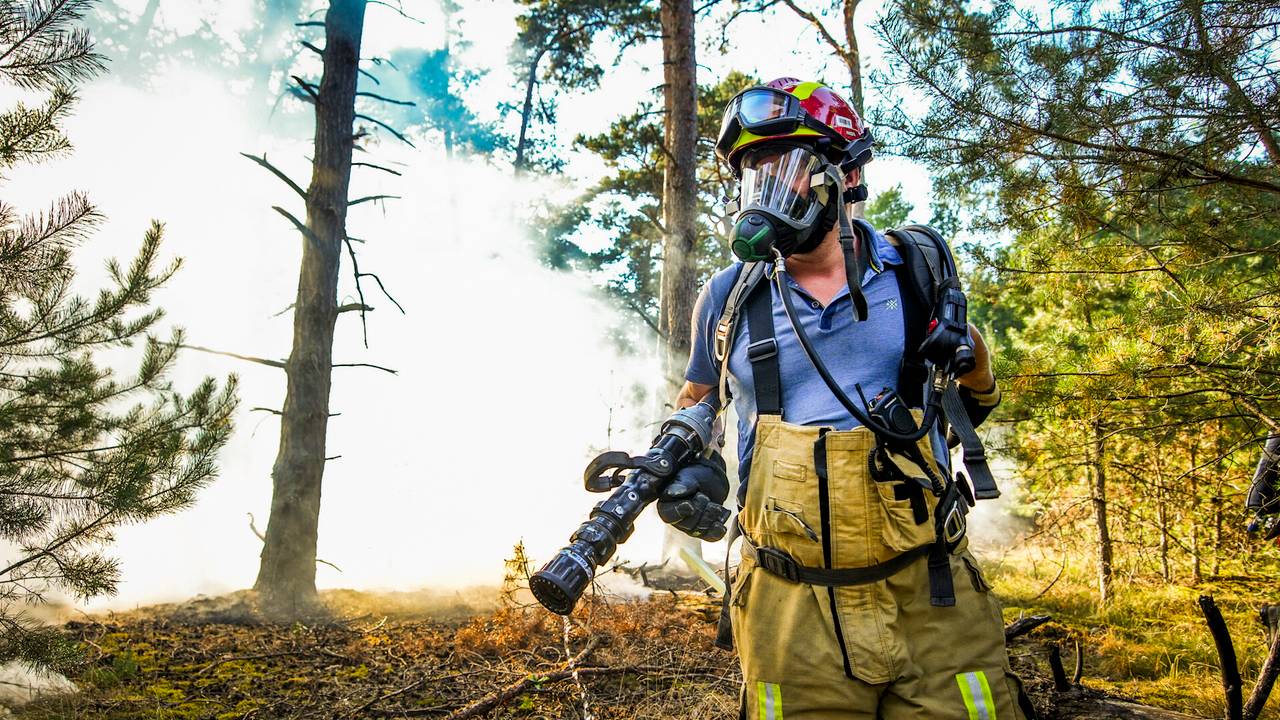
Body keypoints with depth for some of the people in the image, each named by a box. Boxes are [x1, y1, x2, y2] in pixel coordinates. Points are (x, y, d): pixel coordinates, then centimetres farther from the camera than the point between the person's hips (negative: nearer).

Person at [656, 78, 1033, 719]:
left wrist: (975, 379, -6)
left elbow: (966, 408, 16)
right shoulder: (729, 296, 2)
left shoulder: (916, 271, 2)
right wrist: (687, 471, -1)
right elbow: (696, 402, 18)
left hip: (931, 600, 0)